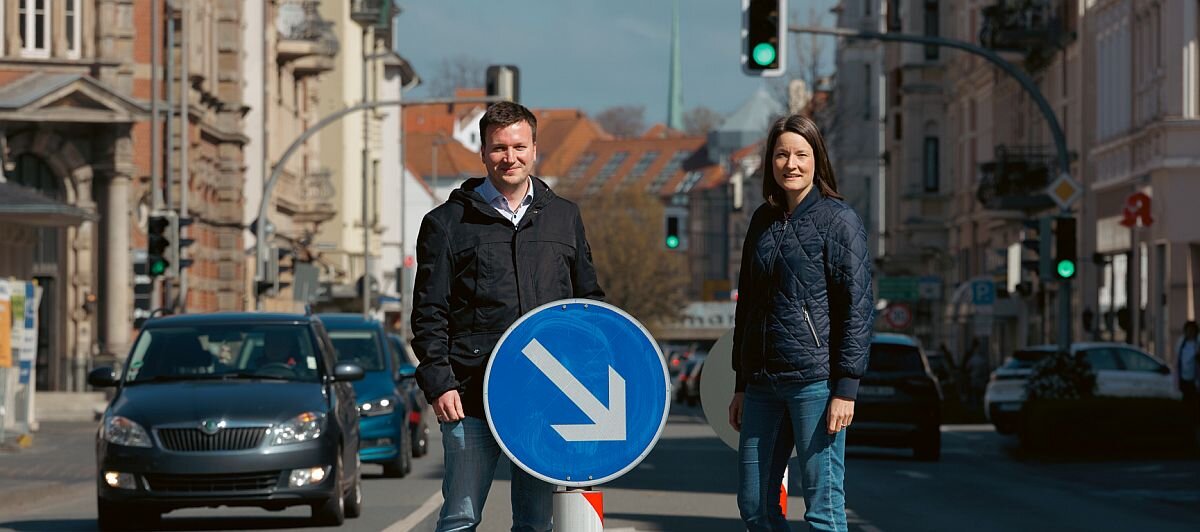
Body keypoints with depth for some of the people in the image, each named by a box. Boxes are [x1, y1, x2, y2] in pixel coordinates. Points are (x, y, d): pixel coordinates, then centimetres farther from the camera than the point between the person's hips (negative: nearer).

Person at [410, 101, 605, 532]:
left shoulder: (565, 217, 15)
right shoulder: (448, 223, 4)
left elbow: (589, 298, 20)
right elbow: (429, 315, 2)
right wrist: (438, 383, -8)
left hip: (547, 395, 3)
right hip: (472, 397, -3)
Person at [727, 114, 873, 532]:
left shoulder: (838, 220, -4)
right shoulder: (763, 221, 14)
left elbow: (857, 309, -8)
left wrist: (846, 388, -13)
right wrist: (741, 385, 17)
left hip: (816, 380, -7)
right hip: (763, 383, 7)